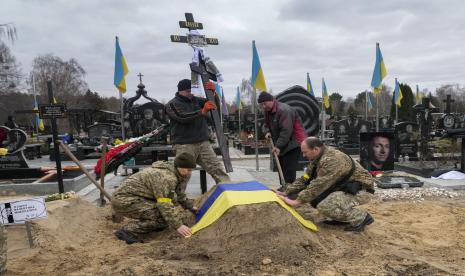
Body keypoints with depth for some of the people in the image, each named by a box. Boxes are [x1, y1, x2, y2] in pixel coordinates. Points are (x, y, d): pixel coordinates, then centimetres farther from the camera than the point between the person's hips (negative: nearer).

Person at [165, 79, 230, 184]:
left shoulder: (196, 100, 16)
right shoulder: (172, 104, 0)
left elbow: (214, 104, 16)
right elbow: (183, 117, -18)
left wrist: (213, 91, -4)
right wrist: (202, 112, -28)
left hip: (203, 142, 5)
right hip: (184, 145, -5)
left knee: (217, 168, 3)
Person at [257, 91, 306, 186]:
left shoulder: (284, 110, -23)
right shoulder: (267, 111, 7)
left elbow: (286, 130, -27)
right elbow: (267, 124, 22)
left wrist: (279, 145, -27)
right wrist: (268, 132, 0)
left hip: (293, 143, -9)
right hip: (281, 144, 9)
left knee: (289, 169, -12)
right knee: (281, 167, 12)